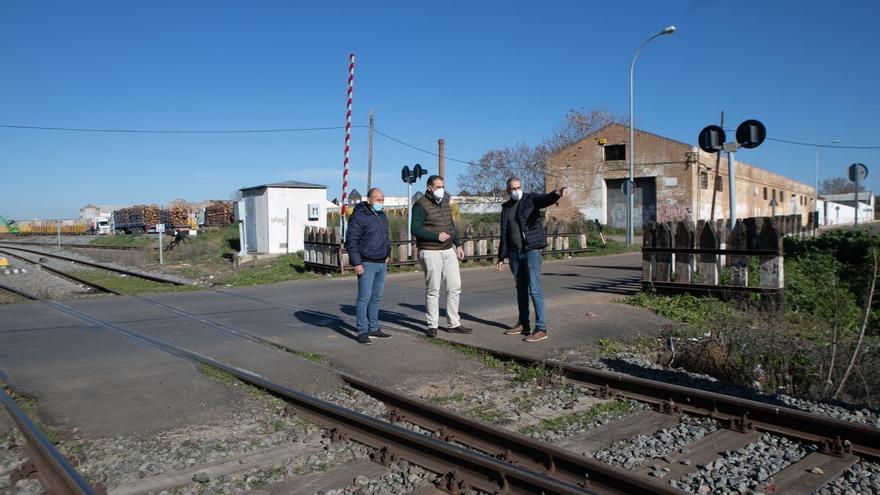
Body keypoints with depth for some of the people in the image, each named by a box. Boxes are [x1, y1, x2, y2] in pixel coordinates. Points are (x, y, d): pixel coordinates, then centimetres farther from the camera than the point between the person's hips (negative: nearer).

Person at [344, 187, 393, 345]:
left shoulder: (382, 216, 14)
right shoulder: (359, 216, -11)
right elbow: (351, 241, -14)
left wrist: (387, 254, 19)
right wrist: (356, 263, -17)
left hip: (382, 264, 8)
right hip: (367, 264, -8)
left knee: (376, 298, 12)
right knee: (364, 298, -6)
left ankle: (374, 329, 21)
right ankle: (362, 332, 0)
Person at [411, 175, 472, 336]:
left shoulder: (445, 202, 14)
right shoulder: (421, 205, -9)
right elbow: (415, 229, -15)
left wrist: (458, 244, 18)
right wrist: (436, 236, -19)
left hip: (448, 251, 7)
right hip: (430, 252, -7)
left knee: (455, 287, 6)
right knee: (433, 290, 1)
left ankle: (454, 323, 15)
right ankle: (432, 326, 12)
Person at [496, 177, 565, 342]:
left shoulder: (531, 199, 1)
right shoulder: (506, 207, 14)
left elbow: (545, 199, -21)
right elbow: (504, 233, 17)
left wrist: (556, 194, -44)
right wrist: (501, 256, 15)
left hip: (531, 250, -5)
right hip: (514, 253, 6)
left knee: (534, 290, -10)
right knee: (521, 290, 13)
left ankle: (541, 329, -8)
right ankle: (523, 324, 23)